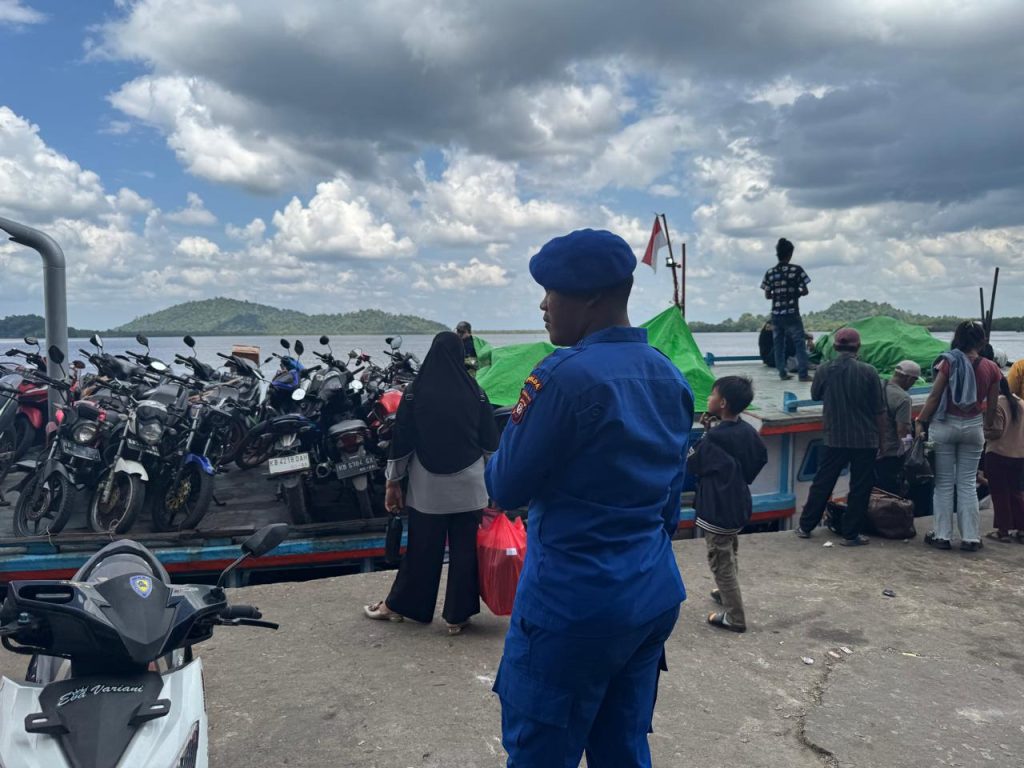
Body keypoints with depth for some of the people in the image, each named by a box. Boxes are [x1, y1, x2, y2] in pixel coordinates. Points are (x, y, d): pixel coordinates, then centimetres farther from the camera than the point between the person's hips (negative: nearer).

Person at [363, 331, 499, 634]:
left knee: (422, 548, 11)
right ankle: (456, 615, 16)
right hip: (468, 485, 0)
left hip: (427, 486, 0)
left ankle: (398, 605, 27)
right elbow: (491, 442, 3)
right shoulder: (476, 393, -2)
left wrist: (393, 482, 6)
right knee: (464, 549, 8)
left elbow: (401, 441, -2)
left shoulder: (415, 392, -4)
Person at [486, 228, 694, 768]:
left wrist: (520, 418, 3)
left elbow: (505, 488, -11)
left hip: (571, 602, -8)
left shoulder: (565, 376, -19)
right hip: (655, 593, 8)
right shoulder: (672, 377, 6)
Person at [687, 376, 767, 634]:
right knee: (729, 555, 27)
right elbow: (760, 458, 13)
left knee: (720, 562, 4)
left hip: (718, 509, -8)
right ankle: (726, 594, 46)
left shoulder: (715, 437, -25)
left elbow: (691, 465, -14)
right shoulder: (748, 431, -3)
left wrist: (705, 432, -6)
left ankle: (735, 618, 12)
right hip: (739, 504, 8)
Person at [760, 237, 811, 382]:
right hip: (792, 314, -4)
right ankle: (803, 374, -3)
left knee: (779, 344, 10)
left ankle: (782, 373, 10)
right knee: (800, 343, 1)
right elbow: (804, 291, -5)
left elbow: (767, 295, 6)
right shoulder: (796, 269, -7)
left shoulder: (770, 272, 3)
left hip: (776, 314, 4)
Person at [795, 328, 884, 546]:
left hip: (835, 439, 2)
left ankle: (806, 526, 20)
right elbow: (879, 411, -5)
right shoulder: (868, 372, -10)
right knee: (860, 487, 8)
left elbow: (815, 395, 14)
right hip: (865, 440, -2)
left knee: (822, 483, 13)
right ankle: (850, 534, 11)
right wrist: (880, 439, 6)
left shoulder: (824, 370, -6)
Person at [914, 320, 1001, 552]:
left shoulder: (949, 362, -10)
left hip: (945, 426, -2)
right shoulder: (991, 368, -1)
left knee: (944, 483, 5)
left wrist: (921, 423, -3)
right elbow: (992, 406, 4)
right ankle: (970, 537, 9)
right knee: (968, 484, 9)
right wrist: (987, 427, 18)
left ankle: (943, 535, 7)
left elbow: (935, 396, -11)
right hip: (973, 428, 2)